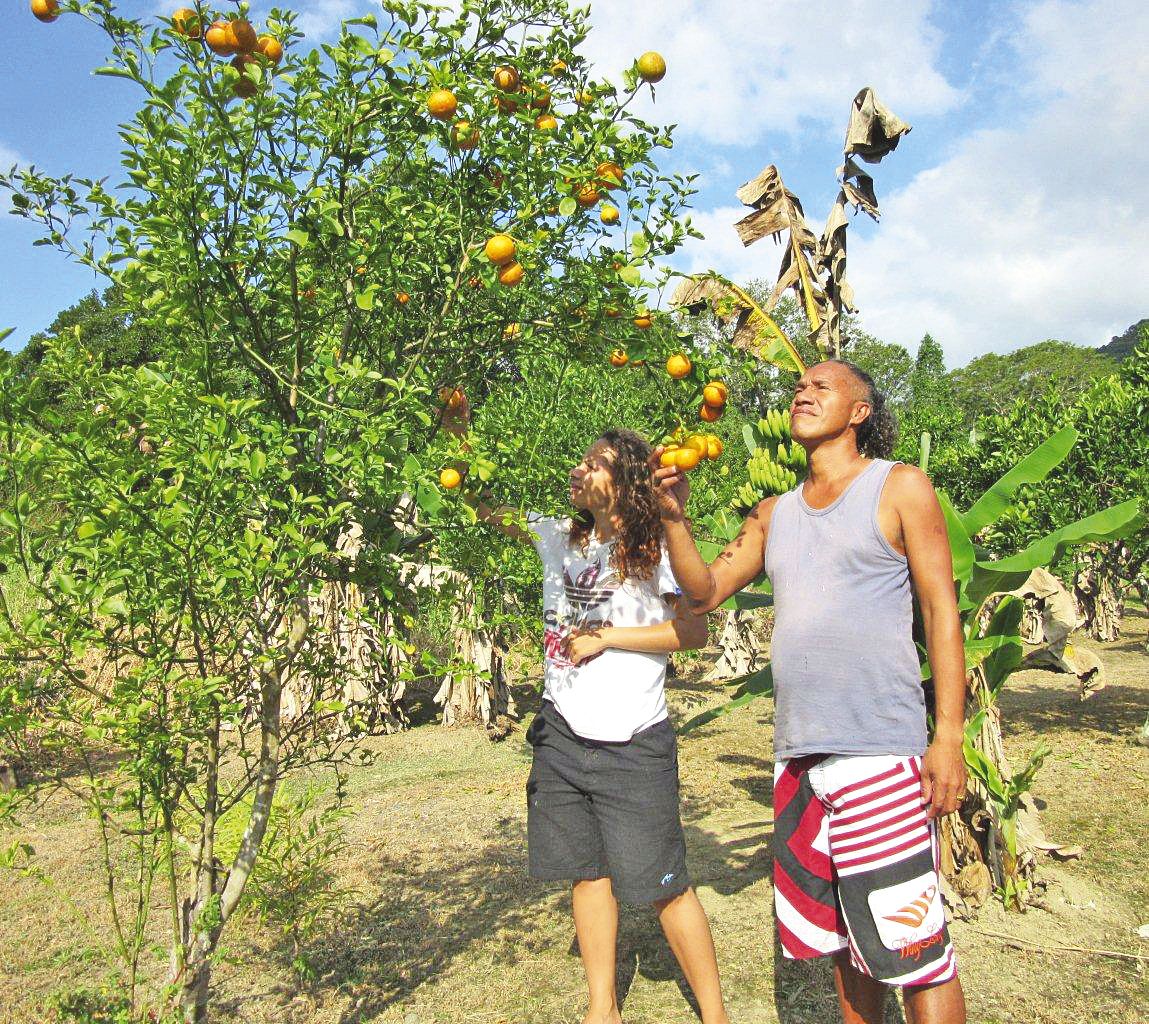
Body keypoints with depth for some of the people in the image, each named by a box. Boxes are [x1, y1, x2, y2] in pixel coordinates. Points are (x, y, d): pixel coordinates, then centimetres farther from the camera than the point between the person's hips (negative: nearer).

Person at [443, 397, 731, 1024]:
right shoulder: (558, 539, 7)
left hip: (632, 743, -5)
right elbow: (485, 506, 11)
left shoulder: (654, 551, -6)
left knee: (662, 882, 2)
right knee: (587, 872, 15)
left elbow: (693, 630, -13)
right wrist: (456, 437, -1)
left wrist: (607, 636, -15)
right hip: (562, 734, 6)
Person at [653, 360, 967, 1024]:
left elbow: (942, 612, -3)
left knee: (914, 951, -3)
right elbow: (705, 592, 14)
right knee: (843, 943, 15)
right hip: (796, 755, 5)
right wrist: (675, 518, -2)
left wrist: (949, 737, -10)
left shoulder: (900, 487, 2)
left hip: (879, 752, -5)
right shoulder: (775, 514, 16)